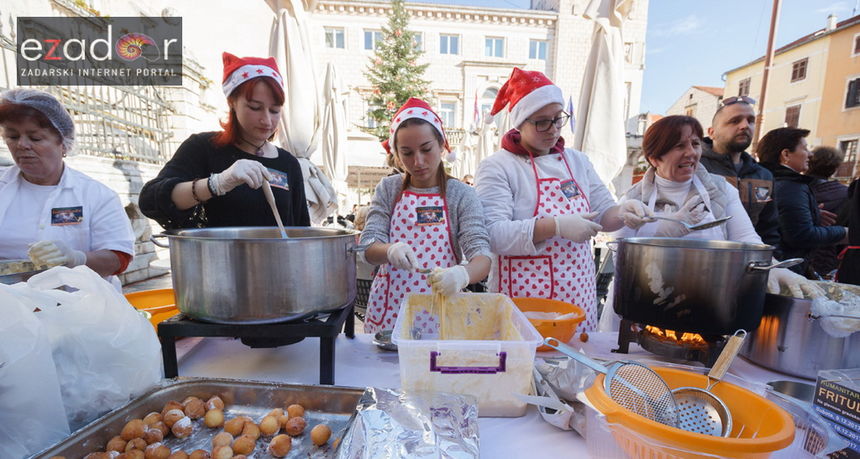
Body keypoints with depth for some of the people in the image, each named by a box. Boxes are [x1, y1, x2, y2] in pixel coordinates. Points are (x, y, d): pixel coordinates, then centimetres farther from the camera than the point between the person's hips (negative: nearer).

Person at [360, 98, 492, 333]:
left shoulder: (462, 195, -6)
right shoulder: (388, 189, 0)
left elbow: (482, 256, -14)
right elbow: (368, 248, -4)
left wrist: (463, 274, -36)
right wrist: (390, 250, -27)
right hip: (389, 309, 2)